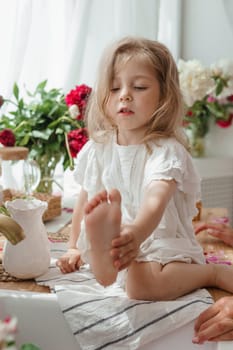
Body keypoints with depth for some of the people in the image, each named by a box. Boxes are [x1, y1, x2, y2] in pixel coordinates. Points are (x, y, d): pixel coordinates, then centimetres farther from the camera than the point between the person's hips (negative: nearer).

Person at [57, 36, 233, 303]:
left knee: (142, 283, -32)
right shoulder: (97, 148, 2)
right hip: (116, 242, 6)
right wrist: (74, 248, 15)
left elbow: (155, 203, -36)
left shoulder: (167, 151, -17)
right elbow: (85, 201, 14)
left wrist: (136, 235, -56)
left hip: (163, 244, -5)